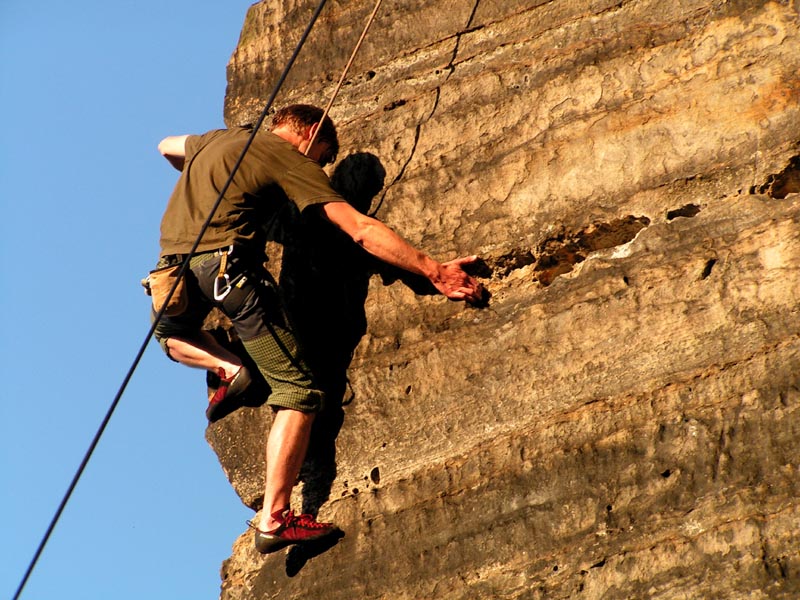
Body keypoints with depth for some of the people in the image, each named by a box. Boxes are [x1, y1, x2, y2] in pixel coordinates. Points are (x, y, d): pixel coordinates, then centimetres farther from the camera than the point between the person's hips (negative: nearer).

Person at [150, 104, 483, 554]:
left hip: (174, 262, 7)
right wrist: (433, 270, -3)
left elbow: (167, 147, 48)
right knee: (297, 390, -1)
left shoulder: (217, 138, 25)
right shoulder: (290, 160, 5)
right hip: (228, 264, -6)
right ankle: (275, 519, -9)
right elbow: (361, 230, -3)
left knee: (174, 335, 40)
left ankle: (227, 368, 10)